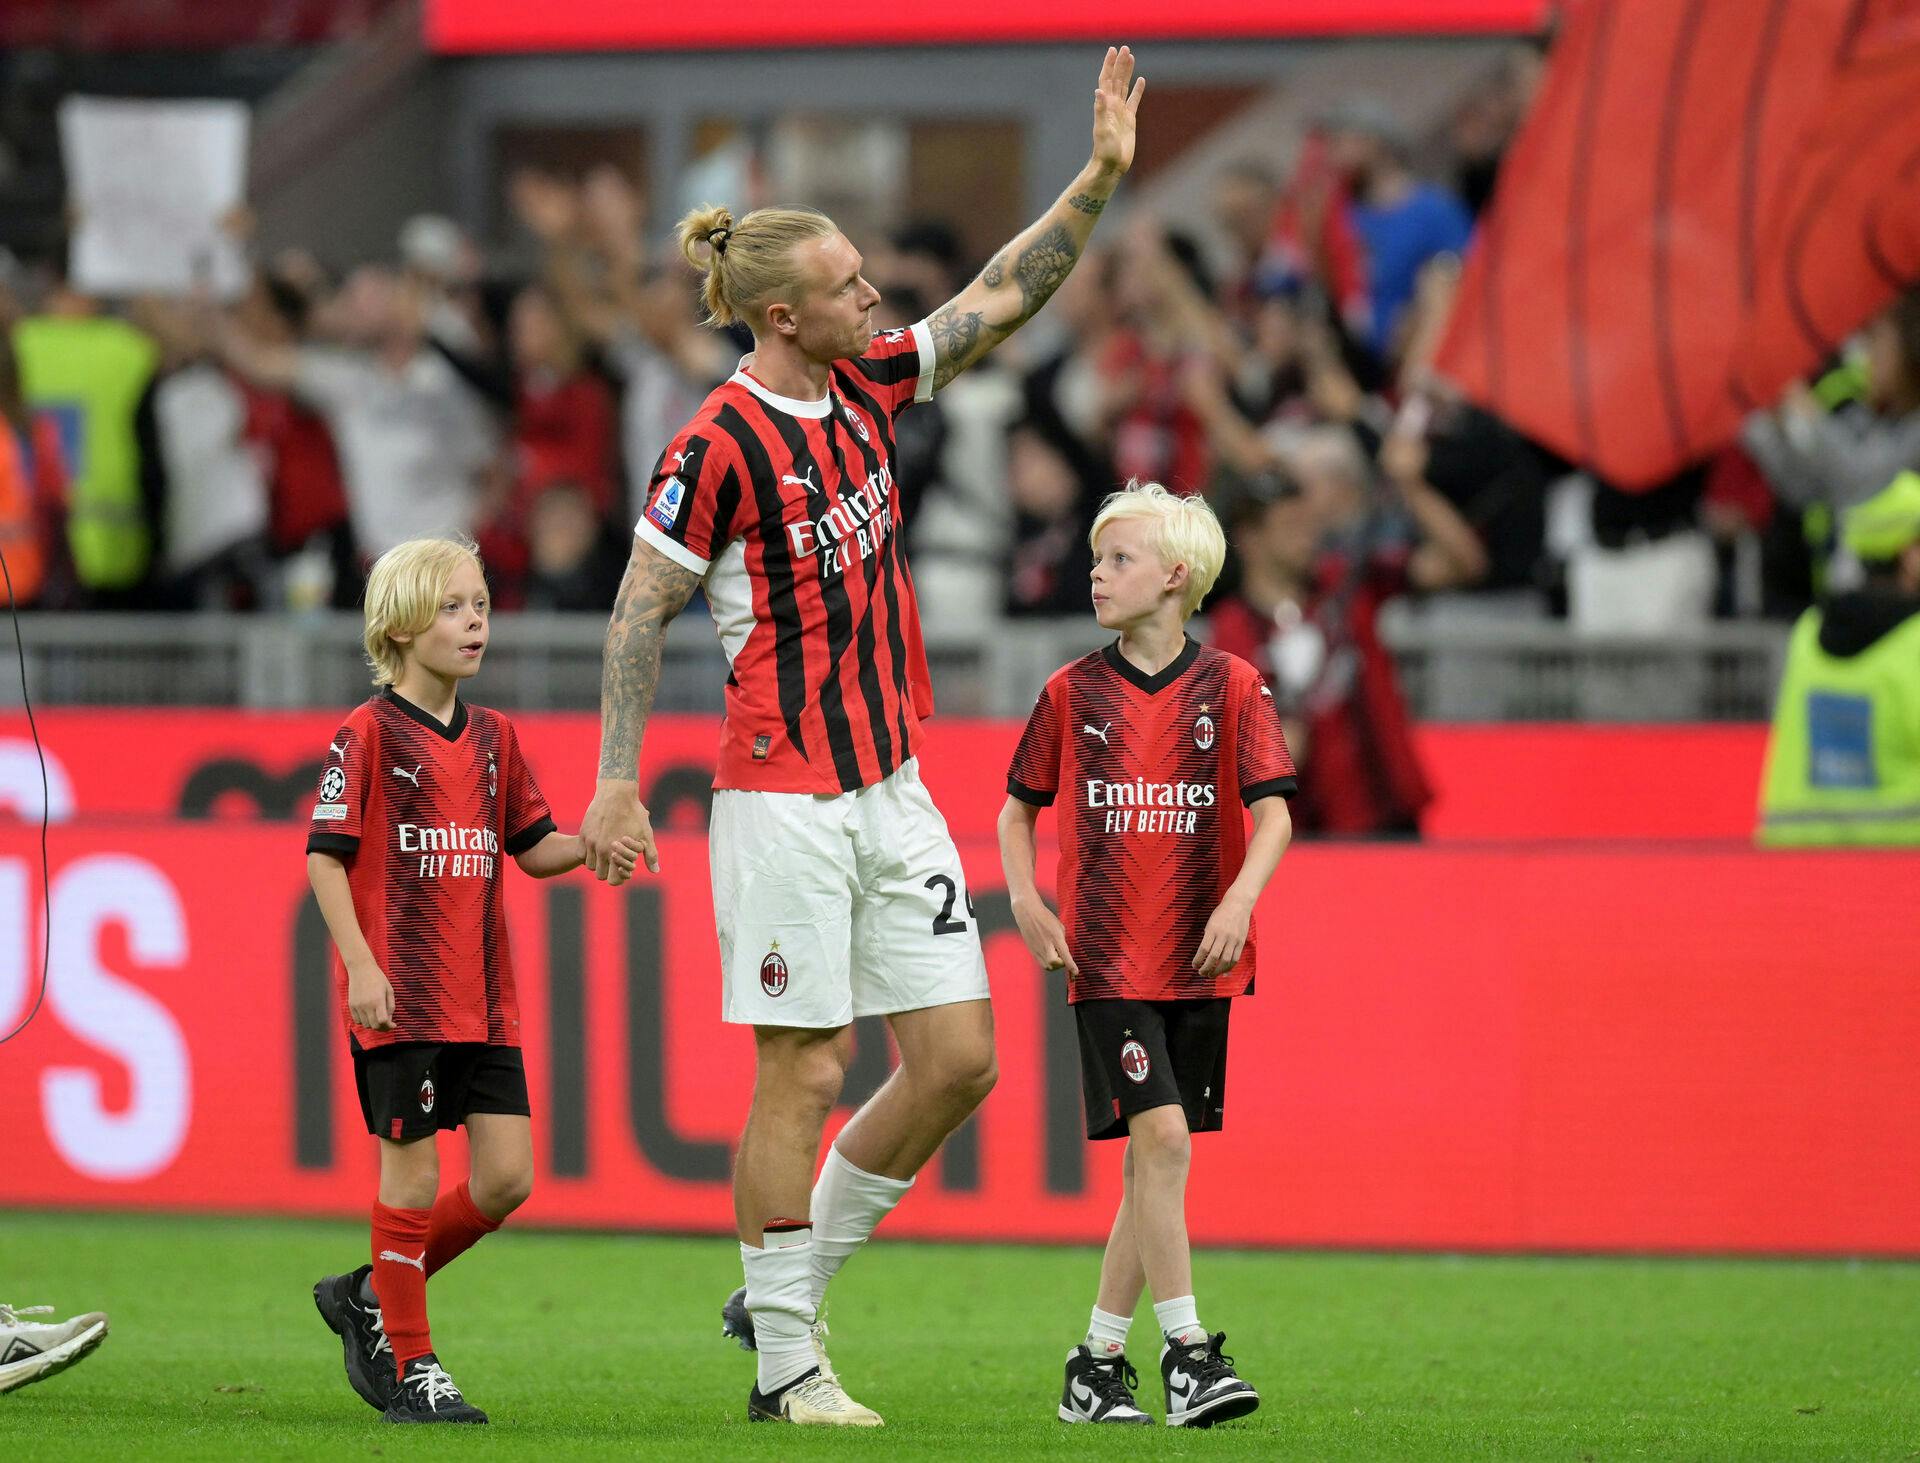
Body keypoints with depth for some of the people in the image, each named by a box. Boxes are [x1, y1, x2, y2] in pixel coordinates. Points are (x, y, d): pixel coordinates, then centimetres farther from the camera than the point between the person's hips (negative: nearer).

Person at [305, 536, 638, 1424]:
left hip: (483, 998, 7)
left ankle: (370, 1297, 20)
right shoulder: (368, 735, -6)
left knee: (506, 1177, 1)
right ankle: (408, 1366, 7)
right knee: (414, 1174, -3)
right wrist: (361, 964, -17)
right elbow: (326, 855, -9)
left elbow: (531, 845, 20)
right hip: (400, 995, -7)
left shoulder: (492, 738, 14)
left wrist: (592, 848, -1)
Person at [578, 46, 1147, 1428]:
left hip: (893, 789, 8)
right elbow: (641, 610, -9)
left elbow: (1000, 300, 17)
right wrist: (616, 784, -11)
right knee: (807, 1069, -4)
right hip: (785, 799, -8)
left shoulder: (864, 386, 7)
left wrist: (1100, 179, 10)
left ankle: (793, 1290, 18)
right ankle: (785, 1364, 6)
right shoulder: (721, 443, -14)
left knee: (959, 1057, 4)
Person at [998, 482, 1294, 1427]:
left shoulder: (1230, 688, 2)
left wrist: (1240, 899, -22)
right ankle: (1187, 1350, -14)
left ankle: (1097, 1363, 14)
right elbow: (1018, 809, 14)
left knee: (1155, 1163, 5)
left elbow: (1273, 810, -5)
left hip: (1198, 959, 1)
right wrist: (1026, 903, -2)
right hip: (1107, 957, -1)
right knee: (1161, 1137, -15)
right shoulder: (1072, 693, 5)